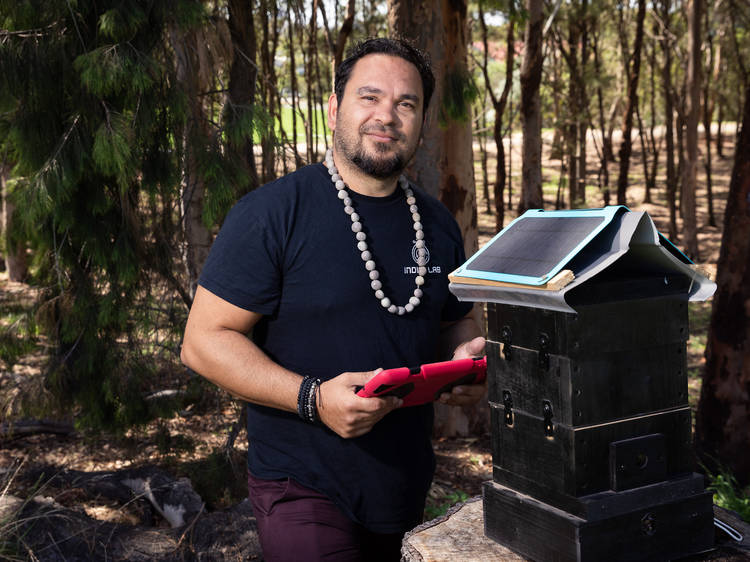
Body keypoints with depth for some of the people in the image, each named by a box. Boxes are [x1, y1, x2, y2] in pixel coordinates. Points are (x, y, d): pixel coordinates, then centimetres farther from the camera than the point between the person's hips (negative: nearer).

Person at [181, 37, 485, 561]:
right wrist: (312, 398, -25)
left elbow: (457, 321, 21)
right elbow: (204, 340, -13)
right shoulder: (272, 213, -11)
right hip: (303, 490, -6)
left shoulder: (437, 224, 8)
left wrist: (467, 360, -4)